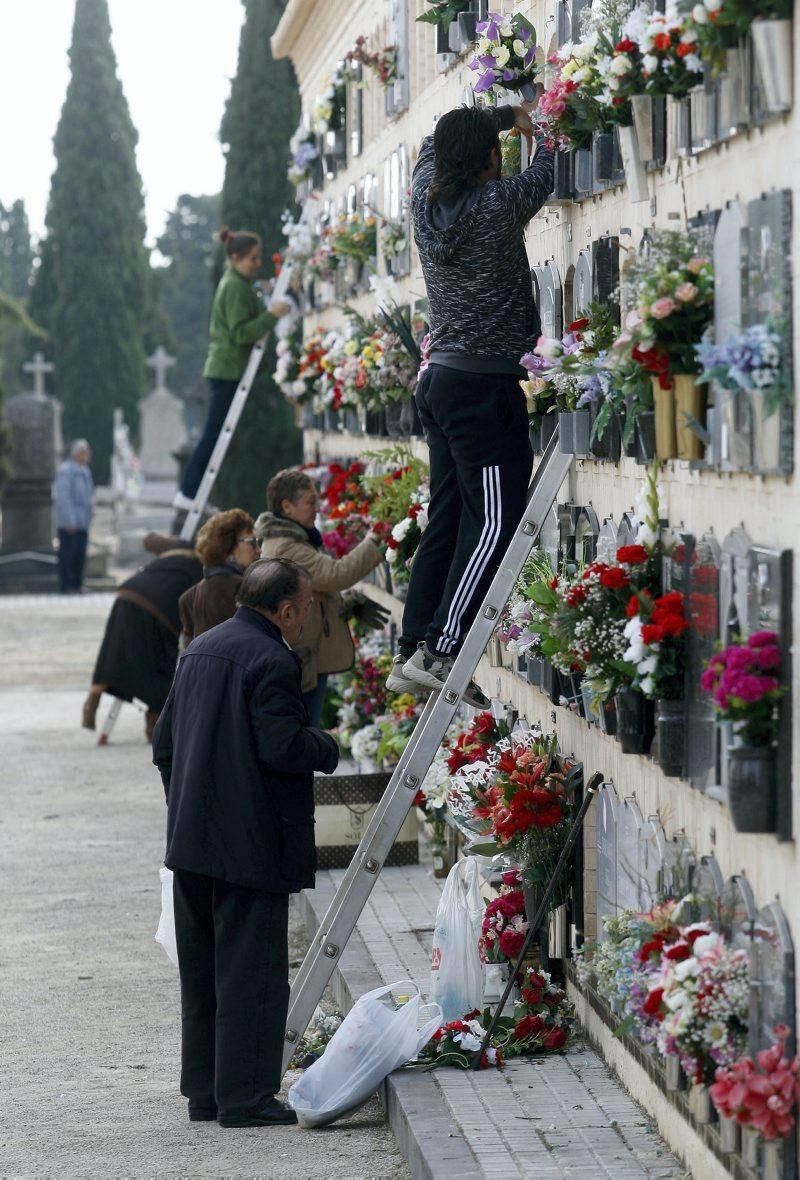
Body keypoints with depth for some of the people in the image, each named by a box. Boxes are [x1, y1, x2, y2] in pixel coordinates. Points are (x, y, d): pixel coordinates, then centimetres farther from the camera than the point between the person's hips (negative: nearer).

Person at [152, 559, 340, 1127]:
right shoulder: (272, 661, -15)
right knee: (252, 973, -2)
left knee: (201, 973, 15)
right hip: (252, 842, -8)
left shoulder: (199, 651, 12)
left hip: (191, 842, 8)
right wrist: (328, 748, -3)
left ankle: (204, 1091, 22)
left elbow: (164, 744, 16)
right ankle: (245, 1097, 0)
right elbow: (282, 747, -22)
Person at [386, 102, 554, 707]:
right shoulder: (497, 206, -13)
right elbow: (545, 175, 6)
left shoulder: (427, 202, 6)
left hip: (440, 379, 8)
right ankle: (441, 654, -18)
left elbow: (435, 142, 26)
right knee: (496, 521, -9)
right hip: (486, 384, -8)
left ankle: (413, 653, 10)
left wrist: (510, 113, 32)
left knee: (448, 518, 11)